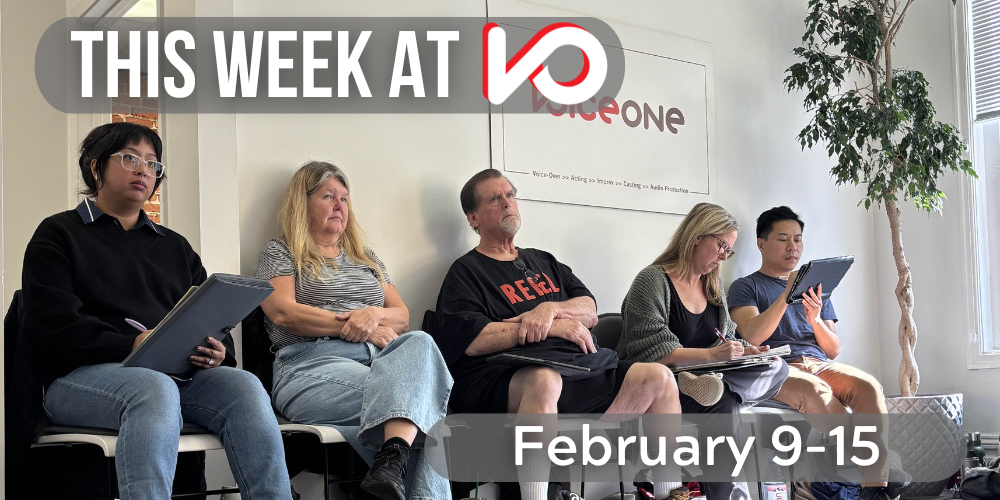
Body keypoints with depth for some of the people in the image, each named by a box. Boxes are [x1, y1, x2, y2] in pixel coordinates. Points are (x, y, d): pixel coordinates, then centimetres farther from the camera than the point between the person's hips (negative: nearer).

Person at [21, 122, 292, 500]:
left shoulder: (174, 246, 28)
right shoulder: (58, 235, 13)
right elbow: (53, 324, -3)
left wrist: (218, 351, -5)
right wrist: (131, 346, -17)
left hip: (179, 373, 4)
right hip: (82, 376, -4)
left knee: (245, 387, -28)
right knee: (156, 390, -39)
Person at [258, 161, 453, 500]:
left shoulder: (365, 257, 29)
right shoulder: (279, 252, 14)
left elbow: (402, 317, 22)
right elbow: (283, 313, -4)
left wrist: (375, 314, -4)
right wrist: (356, 325, -7)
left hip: (378, 358, 4)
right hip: (312, 364, -4)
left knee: (419, 343, -34)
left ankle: (392, 460, -52)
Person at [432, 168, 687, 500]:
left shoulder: (543, 262, 28)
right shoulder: (466, 271, 8)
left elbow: (590, 312, 18)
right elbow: (471, 340, -10)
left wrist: (550, 308, -6)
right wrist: (554, 326, -9)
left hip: (584, 369, 7)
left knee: (658, 378, -8)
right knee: (545, 380, -40)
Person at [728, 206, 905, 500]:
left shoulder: (815, 287, 25)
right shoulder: (745, 287, 12)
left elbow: (833, 351, 18)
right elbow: (752, 337, -7)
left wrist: (816, 320, -2)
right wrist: (786, 295, -13)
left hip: (820, 365, 4)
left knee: (868, 386, -28)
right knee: (815, 391, -37)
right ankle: (879, 467, -29)